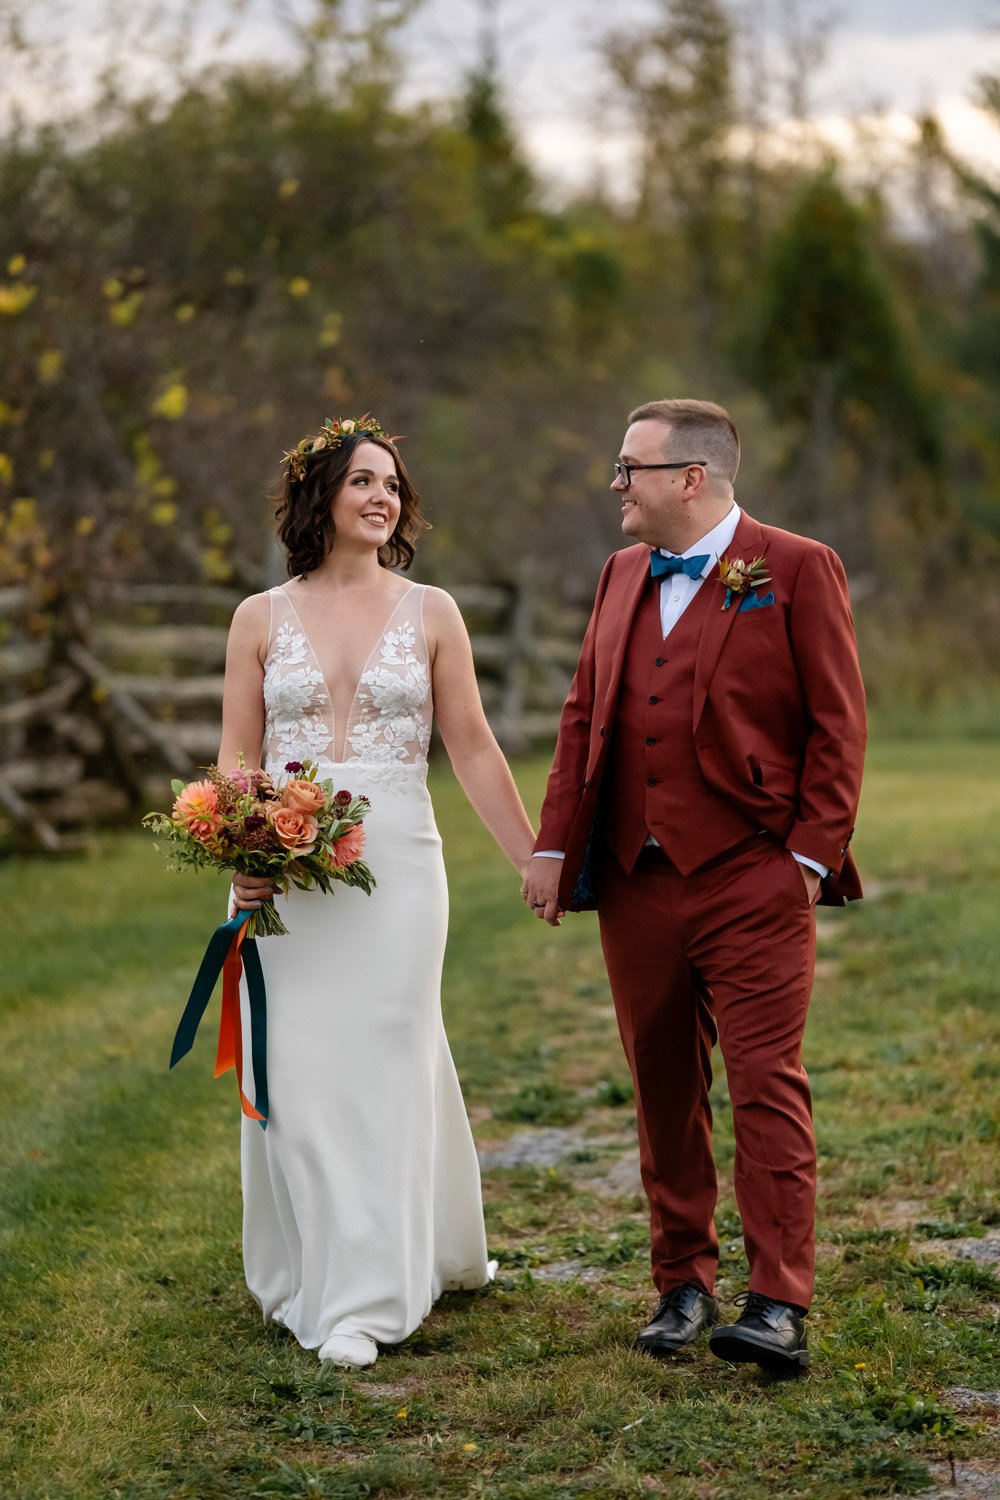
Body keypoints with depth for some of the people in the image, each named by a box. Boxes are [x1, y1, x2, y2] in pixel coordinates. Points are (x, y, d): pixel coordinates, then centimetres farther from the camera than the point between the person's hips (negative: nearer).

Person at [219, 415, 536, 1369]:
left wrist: (534, 863, 5)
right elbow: (237, 757, 7)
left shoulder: (430, 613, 5)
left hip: (394, 861, 0)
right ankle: (304, 1271, 19)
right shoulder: (262, 619, 6)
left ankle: (365, 1298, 9)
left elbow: (473, 750, 6)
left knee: (383, 1062, 0)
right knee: (297, 1066, 2)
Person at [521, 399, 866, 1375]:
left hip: (752, 878, -6)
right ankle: (682, 1284, 21)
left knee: (766, 1085, -7)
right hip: (635, 881, 6)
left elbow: (837, 722, -4)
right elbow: (583, 716, 17)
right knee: (663, 1093, 10)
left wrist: (812, 854, -10)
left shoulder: (796, 570, -2)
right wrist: (554, 845, 10)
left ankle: (778, 1308, -5)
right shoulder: (622, 575, 16)